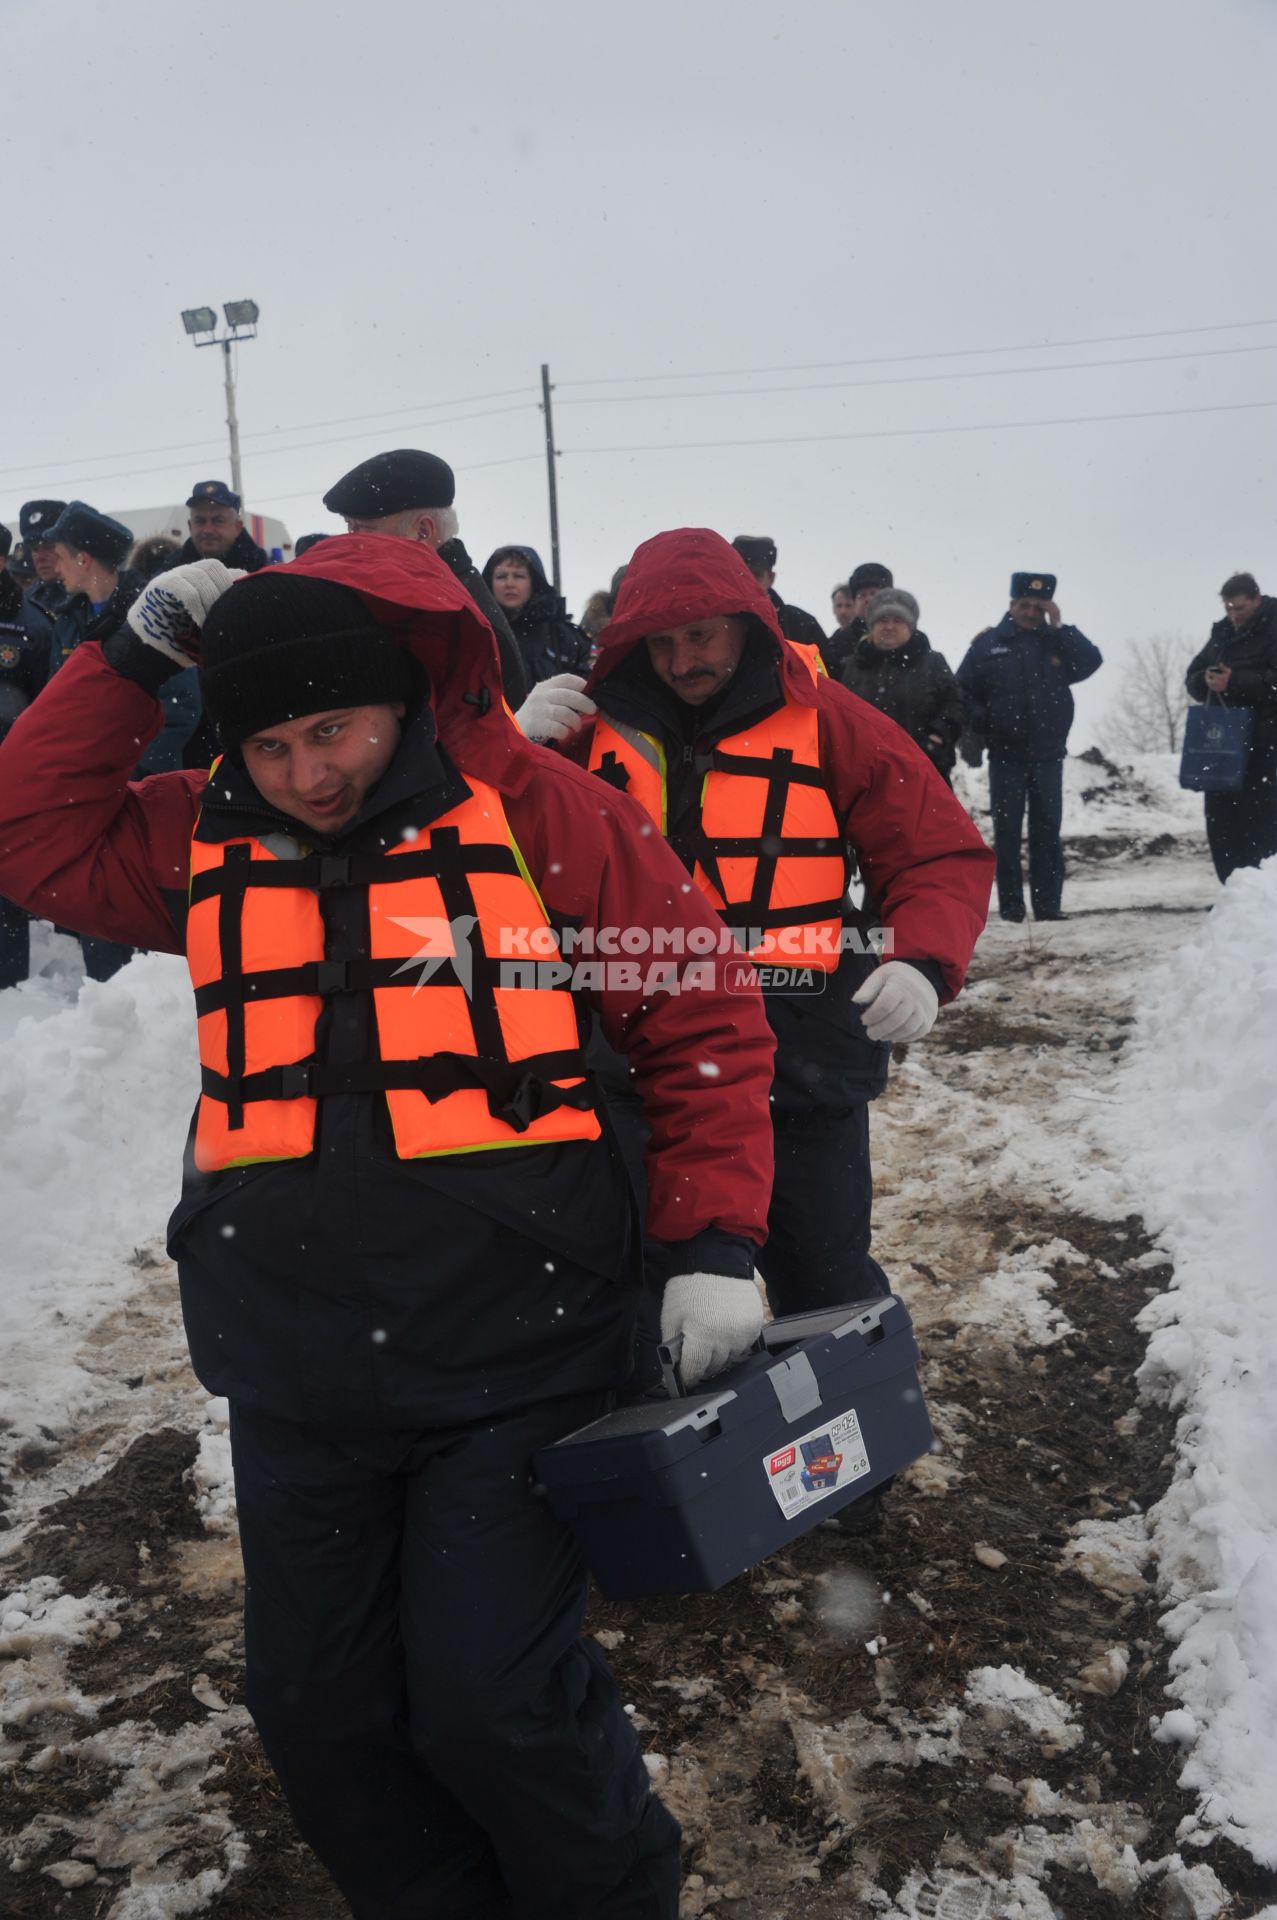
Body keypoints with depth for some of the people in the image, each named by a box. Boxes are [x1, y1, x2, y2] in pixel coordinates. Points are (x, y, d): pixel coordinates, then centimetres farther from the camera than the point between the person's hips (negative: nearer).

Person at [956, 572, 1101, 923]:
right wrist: (980, 726, -13)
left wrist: (1059, 626, -9)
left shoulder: (1059, 642, 8)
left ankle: (1048, 904, 9)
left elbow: (1091, 662, -9)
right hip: (1005, 754, -1)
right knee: (1007, 831, 2)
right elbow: (964, 691, 1)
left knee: (1047, 830, 4)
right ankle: (1010, 905, 6)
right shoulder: (988, 643, 3)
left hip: (1048, 754, 2)